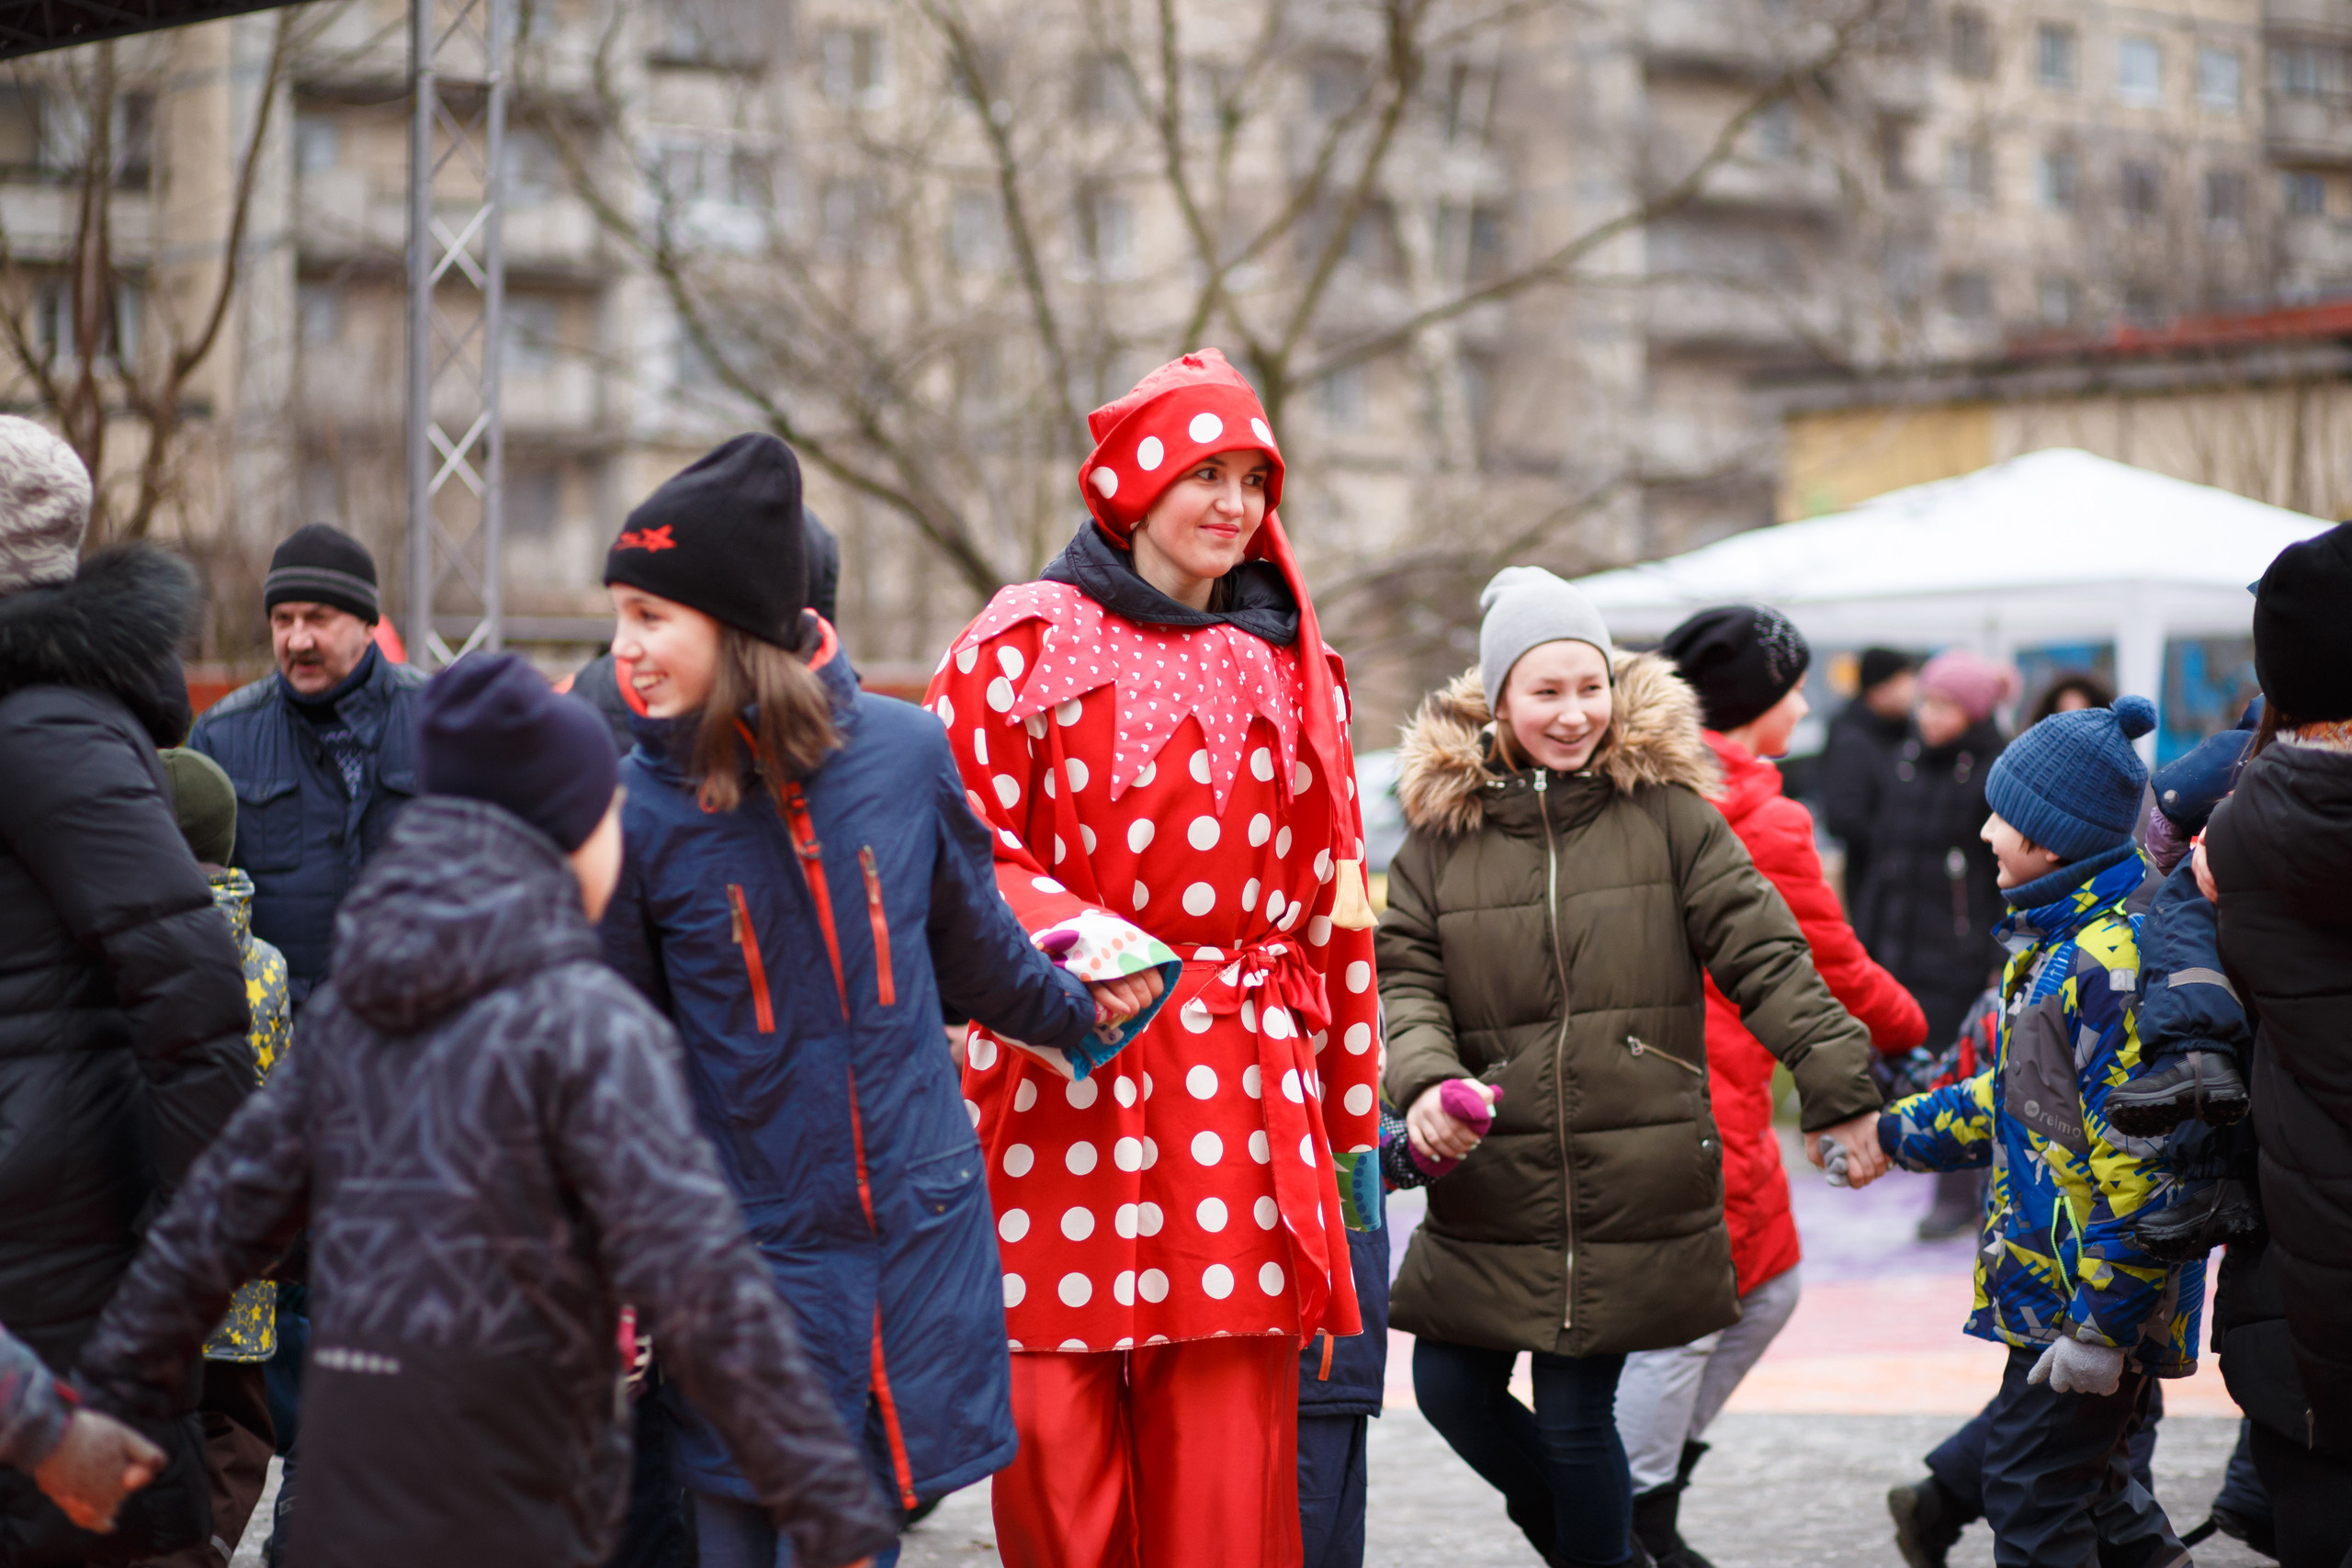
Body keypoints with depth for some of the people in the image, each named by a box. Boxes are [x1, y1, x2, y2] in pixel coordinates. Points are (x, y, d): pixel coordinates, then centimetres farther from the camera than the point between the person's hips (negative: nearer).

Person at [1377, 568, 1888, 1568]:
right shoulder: (1442, 831, 5)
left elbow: (1765, 958, 0)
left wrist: (1839, 1090, -3)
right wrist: (1425, 1082, -18)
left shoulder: (1666, 812, 0)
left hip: (1635, 1184, -3)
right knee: (1451, 1388, 7)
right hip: (1491, 1189, 3)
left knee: (1576, 1417, -2)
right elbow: (1405, 981, 2)